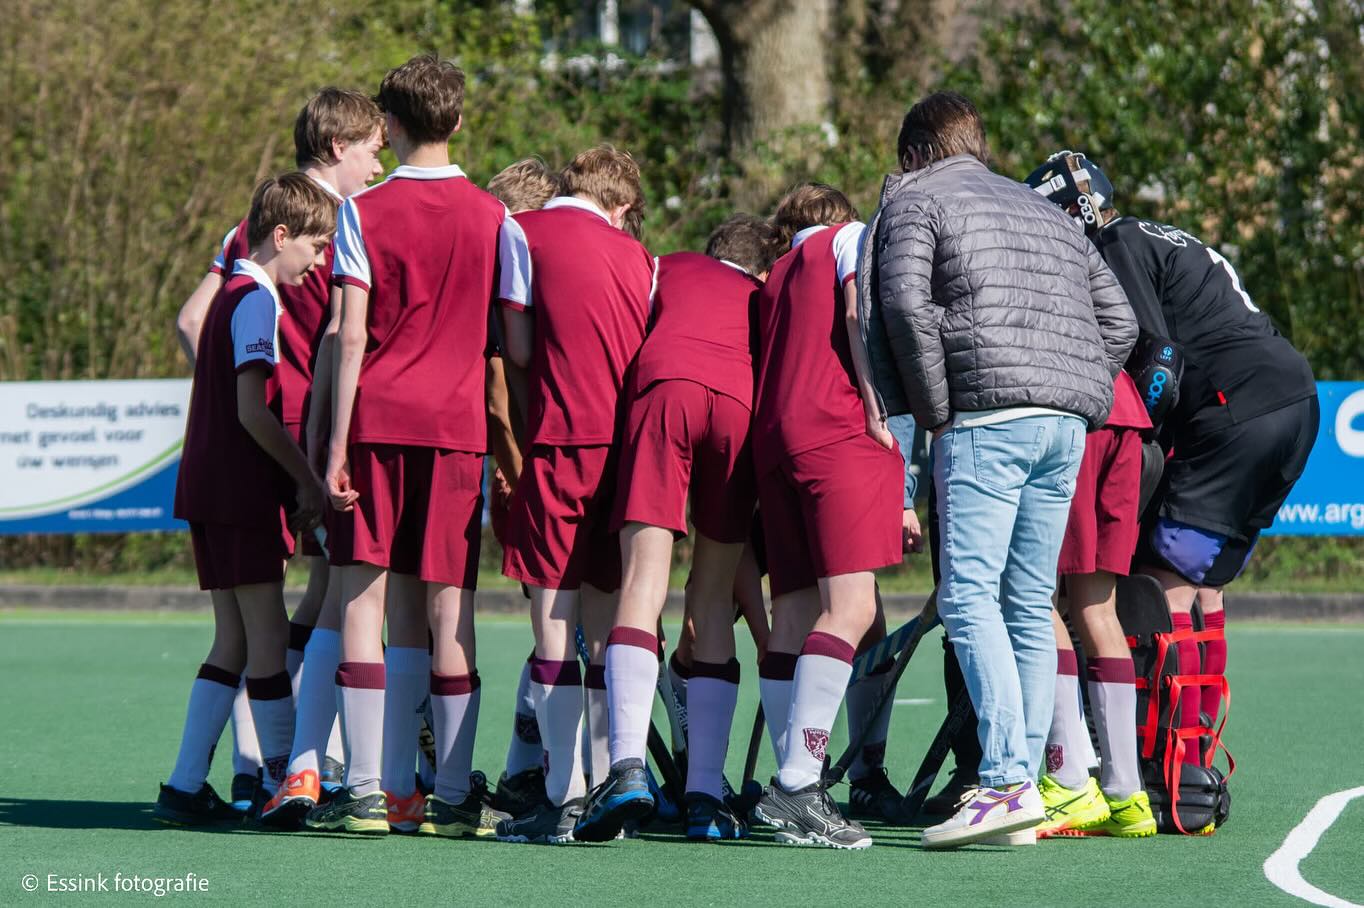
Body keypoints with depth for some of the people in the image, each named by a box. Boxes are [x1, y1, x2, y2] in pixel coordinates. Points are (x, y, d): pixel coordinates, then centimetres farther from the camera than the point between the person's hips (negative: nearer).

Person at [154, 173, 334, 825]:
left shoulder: (232, 295, 19)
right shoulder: (257, 300, -11)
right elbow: (253, 412, -19)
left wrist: (295, 480, 15)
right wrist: (308, 480, -12)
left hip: (212, 494, 10)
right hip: (243, 494, -10)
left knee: (234, 643, 9)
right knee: (267, 638, -5)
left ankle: (185, 789, 6)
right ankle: (285, 787, -2)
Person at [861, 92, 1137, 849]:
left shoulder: (916, 200, 9)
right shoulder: (1045, 211, 28)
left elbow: (906, 303, -9)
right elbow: (1118, 319, 23)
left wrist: (935, 409, -3)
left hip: (989, 415, -7)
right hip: (1068, 425, 7)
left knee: (970, 595, -11)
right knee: (1030, 606, 9)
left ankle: (1007, 781, -25)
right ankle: (1022, 790, 6)